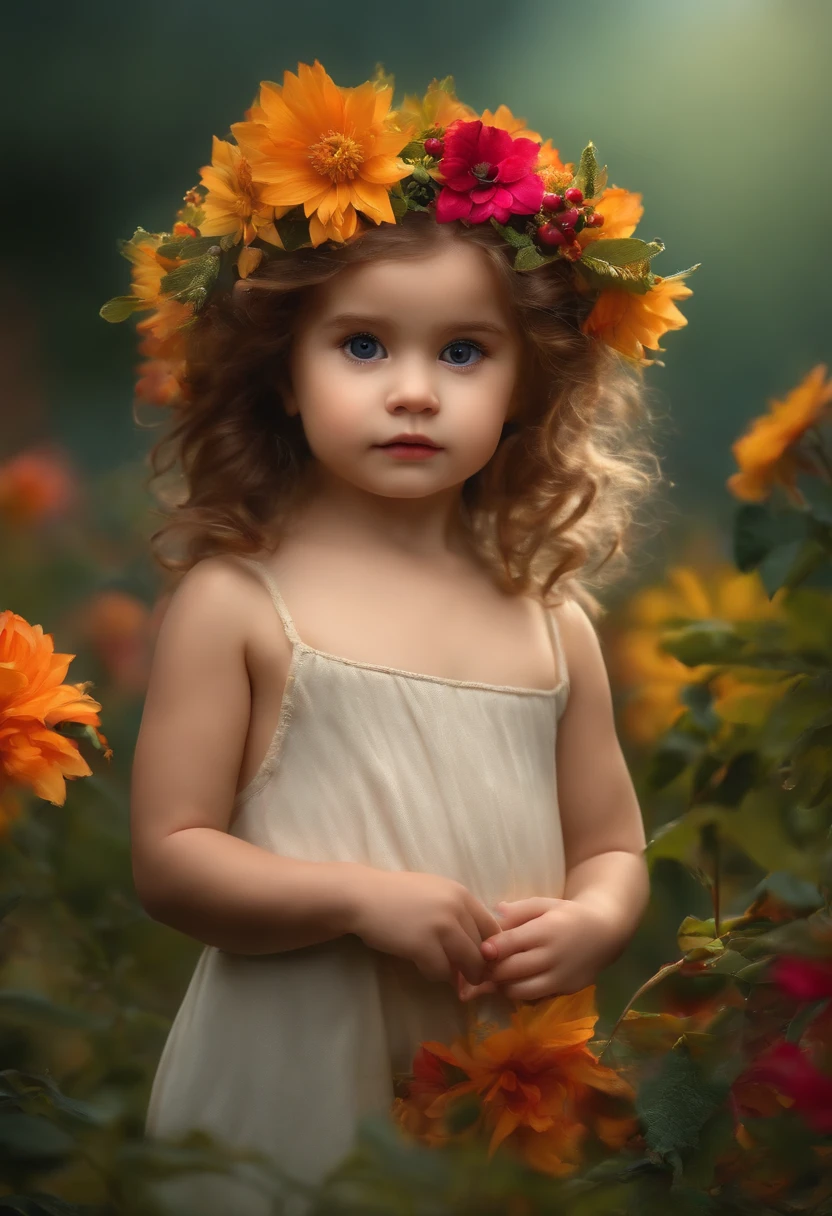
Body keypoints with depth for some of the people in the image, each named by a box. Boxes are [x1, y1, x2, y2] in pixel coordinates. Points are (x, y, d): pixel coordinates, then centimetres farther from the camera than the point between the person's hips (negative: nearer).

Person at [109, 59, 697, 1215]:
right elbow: (169, 858, -8)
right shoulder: (235, 601, -6)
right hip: (293, 1086, -3)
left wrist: (590, 923, -9)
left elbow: (614, 849, 13)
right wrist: (360, 899, -19)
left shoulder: (549, 622, 5)